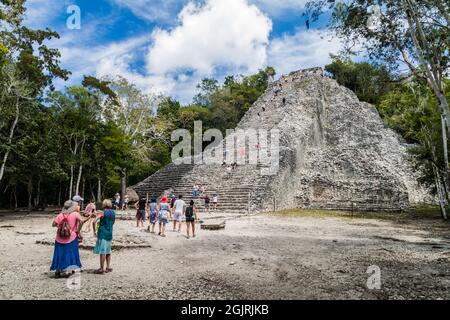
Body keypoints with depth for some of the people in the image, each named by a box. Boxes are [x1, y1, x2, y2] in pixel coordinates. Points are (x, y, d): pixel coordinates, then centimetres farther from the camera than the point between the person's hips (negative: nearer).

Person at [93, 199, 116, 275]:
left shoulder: (102, 212, -9)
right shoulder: (113, 213, 8)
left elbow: (94, 221, -19)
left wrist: (94, 231, -9)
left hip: (102, 234, -6)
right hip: (110, 234, 6)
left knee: (102, 251, -3)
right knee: (108, 251, 16)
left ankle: (102, 269, 0)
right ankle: (108, 267, 22)